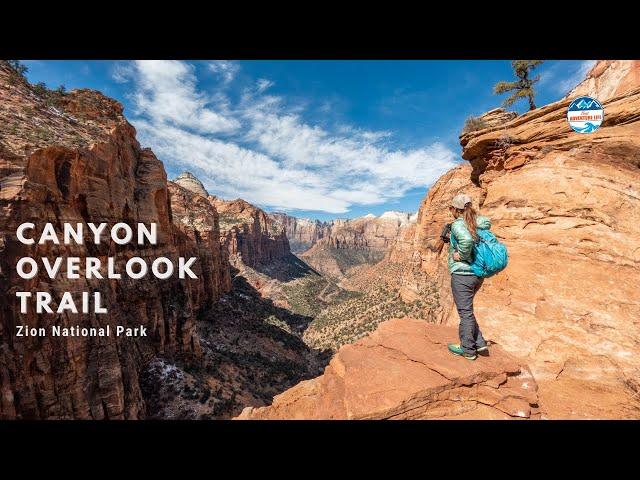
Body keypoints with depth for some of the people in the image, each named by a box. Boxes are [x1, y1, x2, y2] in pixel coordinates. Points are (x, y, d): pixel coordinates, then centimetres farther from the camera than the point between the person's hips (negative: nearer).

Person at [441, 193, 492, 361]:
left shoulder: (457, 224, -15)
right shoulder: (476, 223, 11)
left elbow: (467, 240, -32)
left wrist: (462, 255, -15)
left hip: (462, 274, -8)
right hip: (478, 274, 8)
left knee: (465, 311, 5)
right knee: (467, 310, 23)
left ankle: (468, 349, 19)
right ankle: (480, 343, 28)